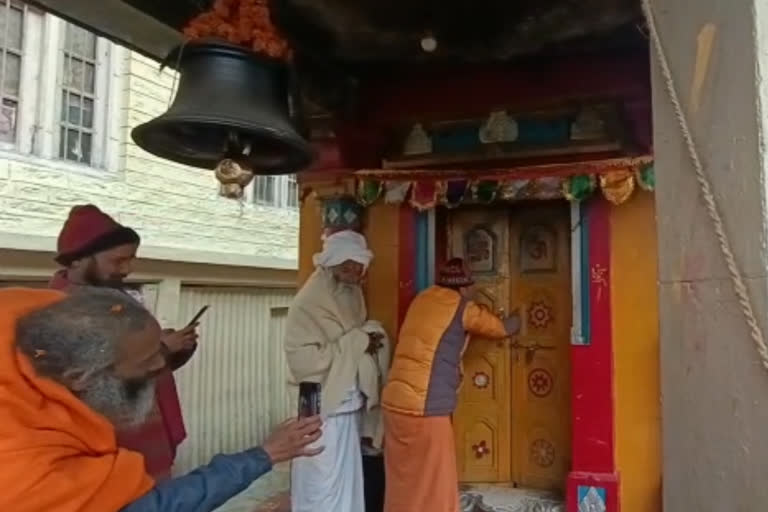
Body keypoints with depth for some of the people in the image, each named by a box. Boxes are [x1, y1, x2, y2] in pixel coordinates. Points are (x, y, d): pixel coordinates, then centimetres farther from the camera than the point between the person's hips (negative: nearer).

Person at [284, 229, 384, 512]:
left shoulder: (352, 293, 5)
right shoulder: (310, 301, -18)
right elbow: (303, 359, -23)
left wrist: (367, 341, 0)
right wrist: (356, 344, -20)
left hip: (349, 402, 8)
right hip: (323, 407, -7)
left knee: (347, 478, 17)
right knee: (322, 484, 3)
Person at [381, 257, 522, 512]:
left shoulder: (422, 300, 14)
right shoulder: (462, 309, -1)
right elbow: (502, 328, 15)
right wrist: (515, 321, 37)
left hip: (394, 402, 7)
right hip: (426, 408, -7)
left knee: (403, 482, 18)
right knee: (433, 487, 6)